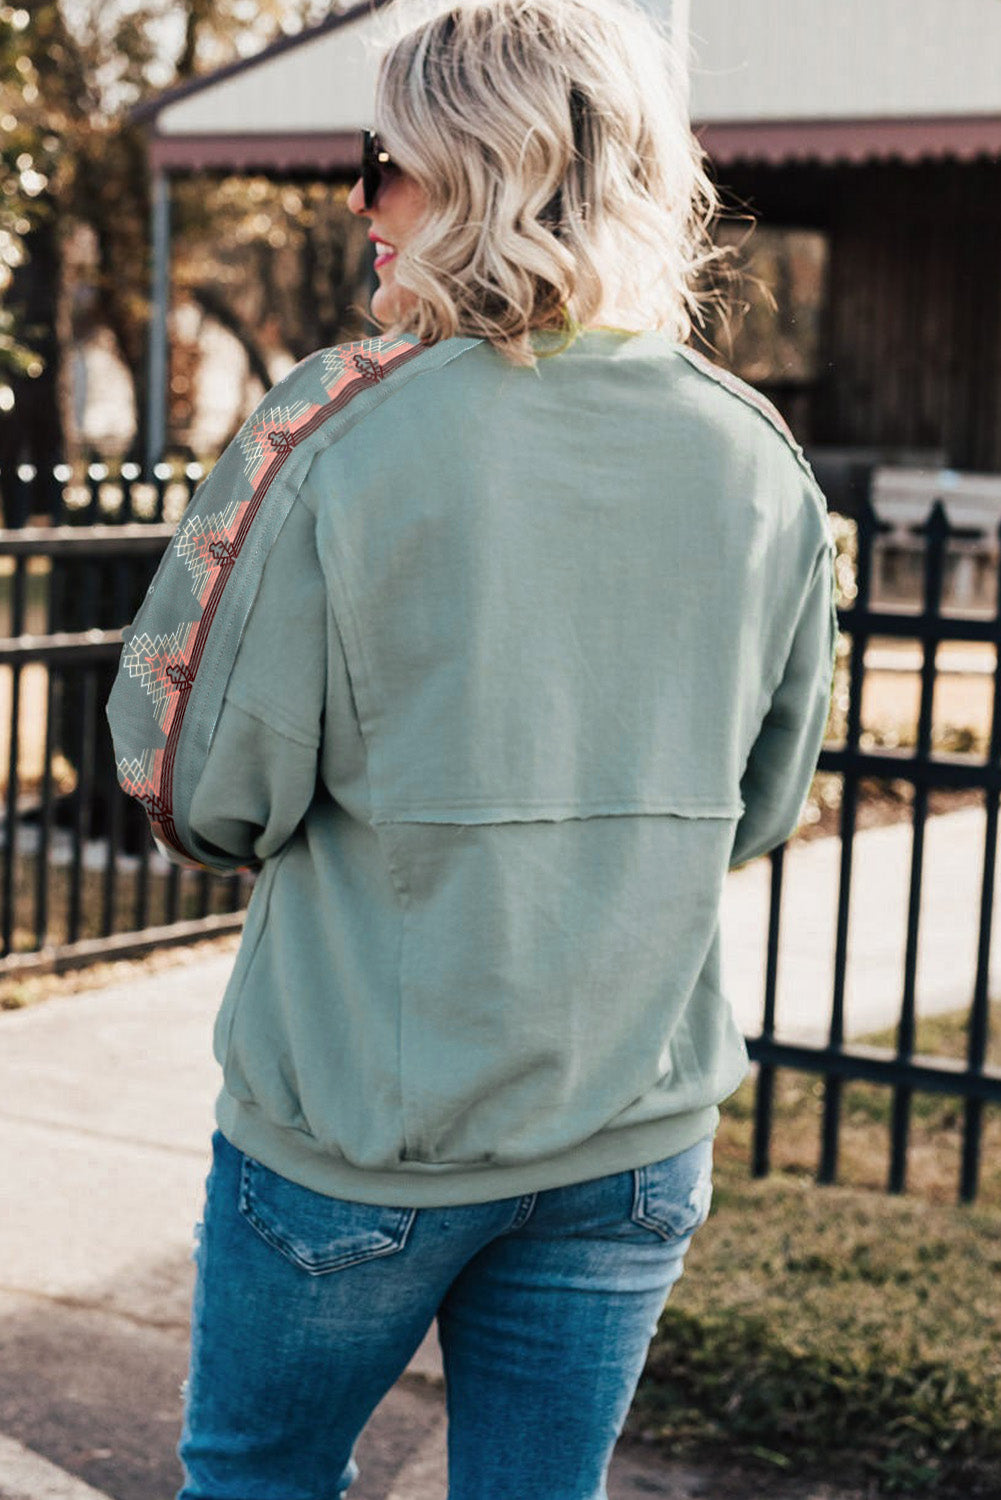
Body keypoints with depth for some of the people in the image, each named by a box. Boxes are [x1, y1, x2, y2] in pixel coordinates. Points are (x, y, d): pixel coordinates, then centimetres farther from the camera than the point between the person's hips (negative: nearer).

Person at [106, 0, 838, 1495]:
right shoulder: (761, 463, -3)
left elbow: (198, 788, -12)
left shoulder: (336, 434, -16)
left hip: (355, 1123, -3)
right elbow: (758, 806, 8)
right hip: (635, 1129, 4)